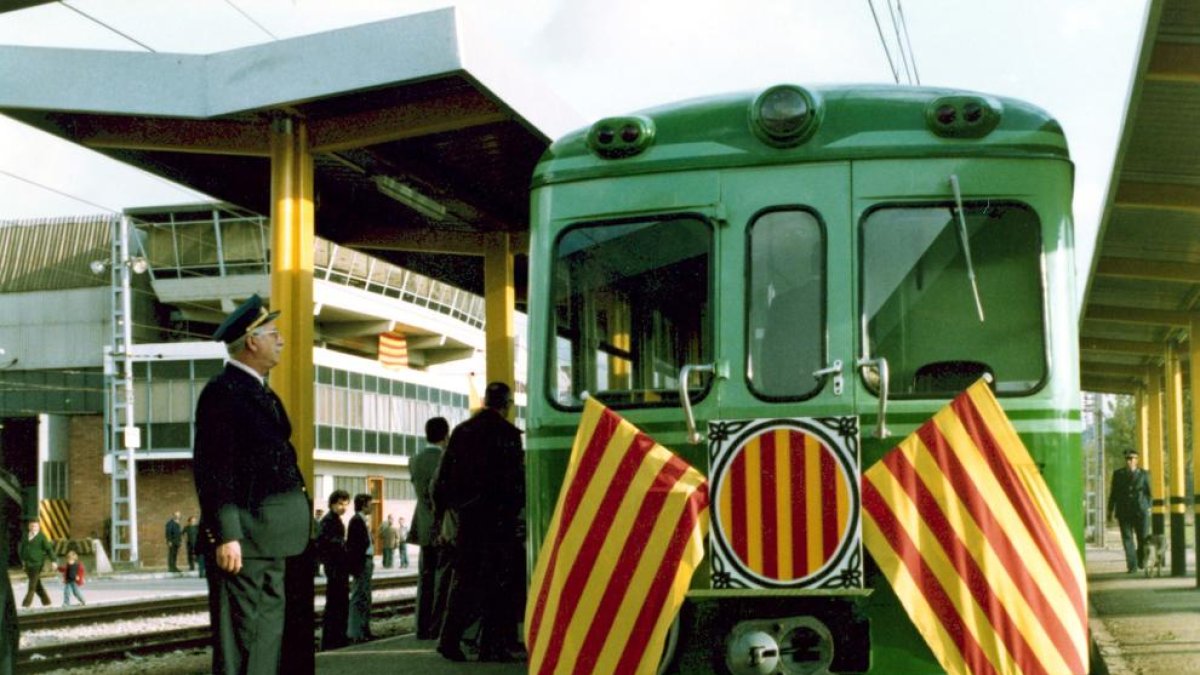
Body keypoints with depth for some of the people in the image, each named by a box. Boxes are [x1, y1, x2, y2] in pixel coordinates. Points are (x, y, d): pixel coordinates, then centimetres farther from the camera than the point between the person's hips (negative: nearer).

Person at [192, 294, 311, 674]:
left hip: (272, 539, 10)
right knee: (238, 639, -5)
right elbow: (213, 471, -17)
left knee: (269, 634, 14)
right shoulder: (223, 392, -11)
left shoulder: (261, 392, 18)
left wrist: (300, 511, 18)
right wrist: (225, 535, -21)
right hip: (241, 539, -10)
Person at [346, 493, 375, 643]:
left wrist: (369, 563, 12)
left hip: (366, 562, 10)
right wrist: (358, 565, -23)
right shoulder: (357, 521, -15)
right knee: (359, 598, -7)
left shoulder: (361, 520, 14)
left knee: (365, 597, 15)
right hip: (361, 563, -10)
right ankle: (356, 632, -5)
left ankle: (364, 630, 22)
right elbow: (354, 545, -20)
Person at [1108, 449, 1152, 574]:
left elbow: (1148, 491, 5)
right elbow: (1113, 493, 11)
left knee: (1143, 538, -1)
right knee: (1127, 539, -4)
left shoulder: (1144, 474, 7)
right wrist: (1110, 510, 7)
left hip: (1140, 511, -1)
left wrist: (1148, 507, -5)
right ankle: (1132, 566, -4)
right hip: (1124, 511, 1)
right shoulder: (1118, 474, 10)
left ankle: (1141, 560, 26)